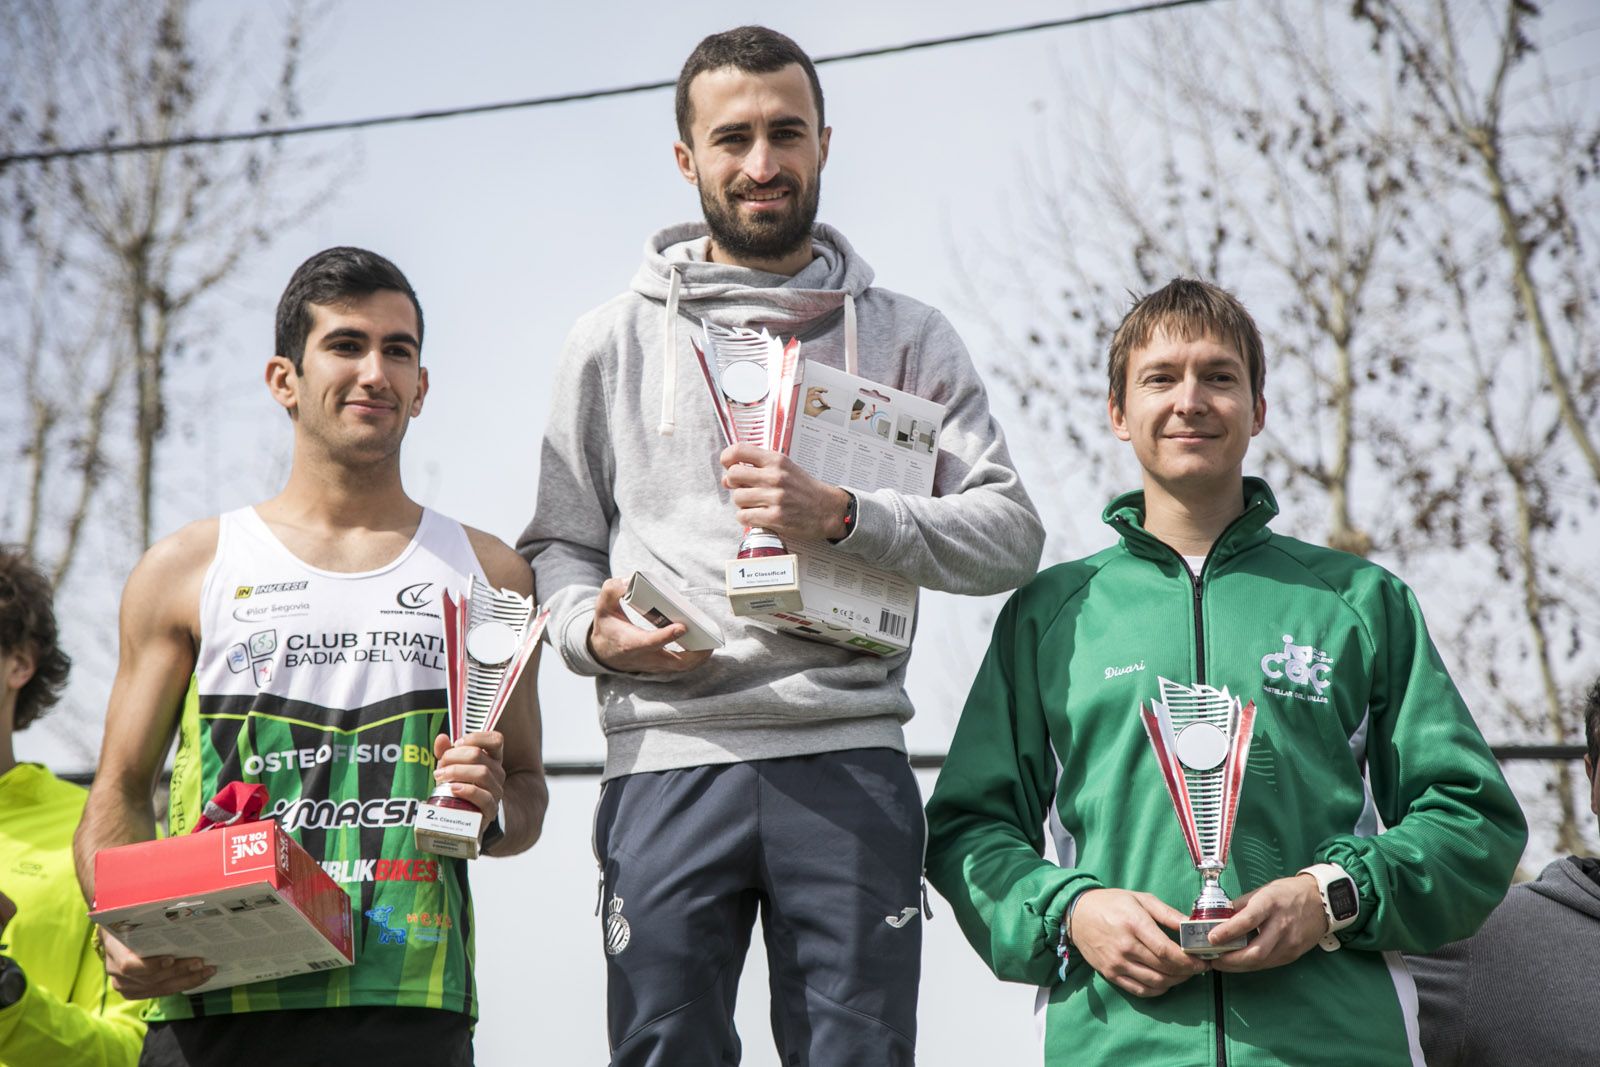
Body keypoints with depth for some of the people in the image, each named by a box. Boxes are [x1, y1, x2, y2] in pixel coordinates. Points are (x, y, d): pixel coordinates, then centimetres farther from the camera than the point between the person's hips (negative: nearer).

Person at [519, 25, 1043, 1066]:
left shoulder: (906, 337, 12)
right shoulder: (616, 340, 14)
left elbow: (1009, 533, 3)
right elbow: (558, 544, 15)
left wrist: (843, 516, -12)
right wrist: (593, 629, -7)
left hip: (849, 758, 0)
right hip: (668, 758, 0)